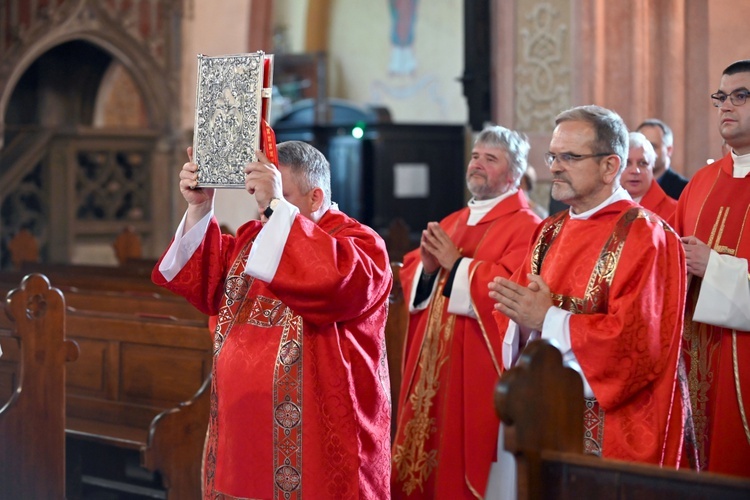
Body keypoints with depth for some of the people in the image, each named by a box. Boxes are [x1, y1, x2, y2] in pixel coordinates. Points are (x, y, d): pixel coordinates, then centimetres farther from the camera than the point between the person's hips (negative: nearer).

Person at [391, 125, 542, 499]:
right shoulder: (450, 224, 17)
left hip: (479, 366, -7)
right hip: (432, 363, 7)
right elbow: (409, 276, 14)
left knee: (467, 457, -3)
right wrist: (427, 266, -8)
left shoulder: (525, 227, -7)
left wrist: (455, 264, -16)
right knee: (429, 456, 10)